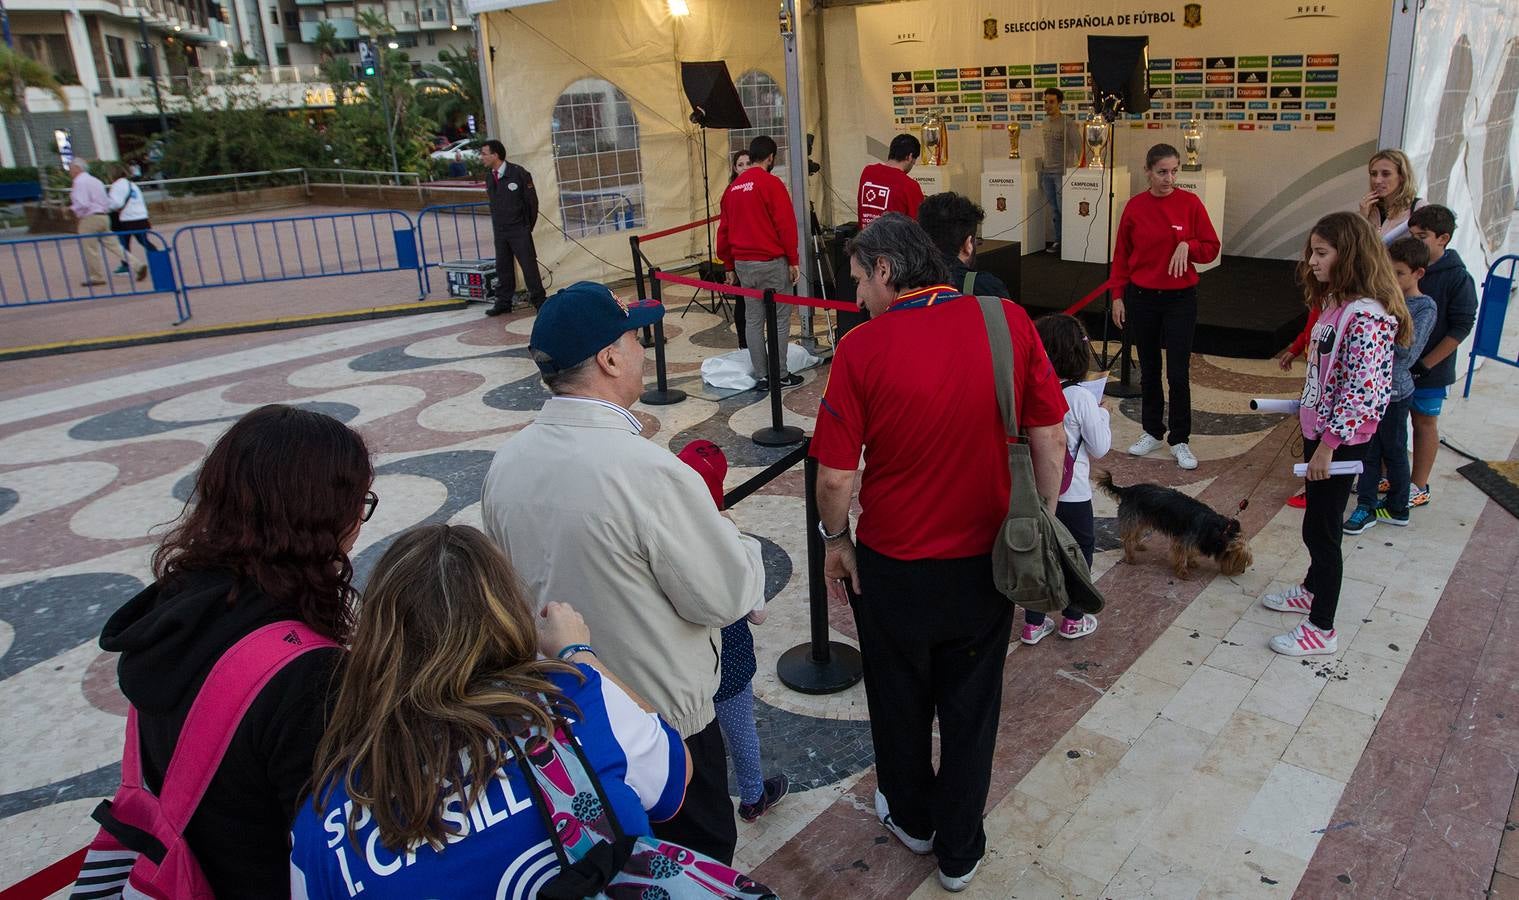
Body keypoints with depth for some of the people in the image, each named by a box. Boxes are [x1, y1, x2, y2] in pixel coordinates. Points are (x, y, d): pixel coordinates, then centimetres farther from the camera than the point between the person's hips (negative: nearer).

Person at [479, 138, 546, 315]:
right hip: (499, 231, 6)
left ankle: (538, 300, 7)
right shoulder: (489, 176, 6)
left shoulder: (518, 173, -11)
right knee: (503, 267, 9)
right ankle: (503, 302, 17)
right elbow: (492, 202, 14)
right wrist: (497, 224, 9)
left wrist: (528, 226, -1)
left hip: (519, 229, -5)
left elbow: (532, 200, -6)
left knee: (529, 265, -2)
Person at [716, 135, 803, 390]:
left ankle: (761, 377, 13)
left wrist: (729, 266, 20)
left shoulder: (732, 188, 10)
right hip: (772, 263, -6)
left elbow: (724, 230, 13)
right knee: (780, 320, 3)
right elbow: (786, 224, -13)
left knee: (753, 320, 10)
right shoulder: (771, 183, -10)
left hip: (743, 264, 6)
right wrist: (793, 260, -6)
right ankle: (780, 375, 7)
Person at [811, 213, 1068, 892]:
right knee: (971, 708, 20)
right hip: (987, 560, 2)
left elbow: (835, 476, -17)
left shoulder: (861, 347, -19)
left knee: (901, 701, 23)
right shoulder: (1009, 322, -12)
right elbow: (1049, 437, -6)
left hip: (893, 566, -2)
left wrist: (835, 538, 1)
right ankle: (959, 852, 38)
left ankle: (911, 819, 47)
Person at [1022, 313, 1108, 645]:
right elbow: (1100, 447, -12)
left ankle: (1033, 623, 25)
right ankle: (1073, 619, 30)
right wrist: (1102, 413, 4)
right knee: (1080, 550, 18)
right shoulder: (1081, 397, -19)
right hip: (1071, 494, -4)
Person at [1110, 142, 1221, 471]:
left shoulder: (1190, 203, -5)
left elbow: (1211, 248, -1)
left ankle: (1179, 440, 11)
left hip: (1180, 299, -2)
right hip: (1141, 297, 2)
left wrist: (1187, 245, -20)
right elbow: (1121, 255, 5)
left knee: (1178, 373, -1)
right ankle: (1152, 432, 25)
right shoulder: (1135, 206, -1)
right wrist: (1118, 296, 2)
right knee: (1149, 369, 12)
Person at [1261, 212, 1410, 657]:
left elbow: (1361, 391, -27)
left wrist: (1328, 445, -23)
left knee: (1321, 528, 1)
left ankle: (1321, 630, 14)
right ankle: (1312, 591, 44)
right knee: (1317, 521, 24)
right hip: (1318, 428, 9)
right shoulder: (1335, 304, 6)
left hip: (1340, 440, -9)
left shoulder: (1365, 316, -24)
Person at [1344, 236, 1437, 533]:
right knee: (1368, 450, 12)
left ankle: (1397, 509, 24)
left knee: (1393, 451, 8)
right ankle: (1366, 507, 22)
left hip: (1394, 391, -5)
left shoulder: (1424, 307, -12)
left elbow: (1407, 351, -22)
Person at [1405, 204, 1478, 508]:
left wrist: (1425, 364, -17)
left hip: (1429, 369, -4)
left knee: (1424, 423, 8)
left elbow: (1461, 326, -13)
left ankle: (1419, 487, 18)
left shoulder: (1457, 278, -13)